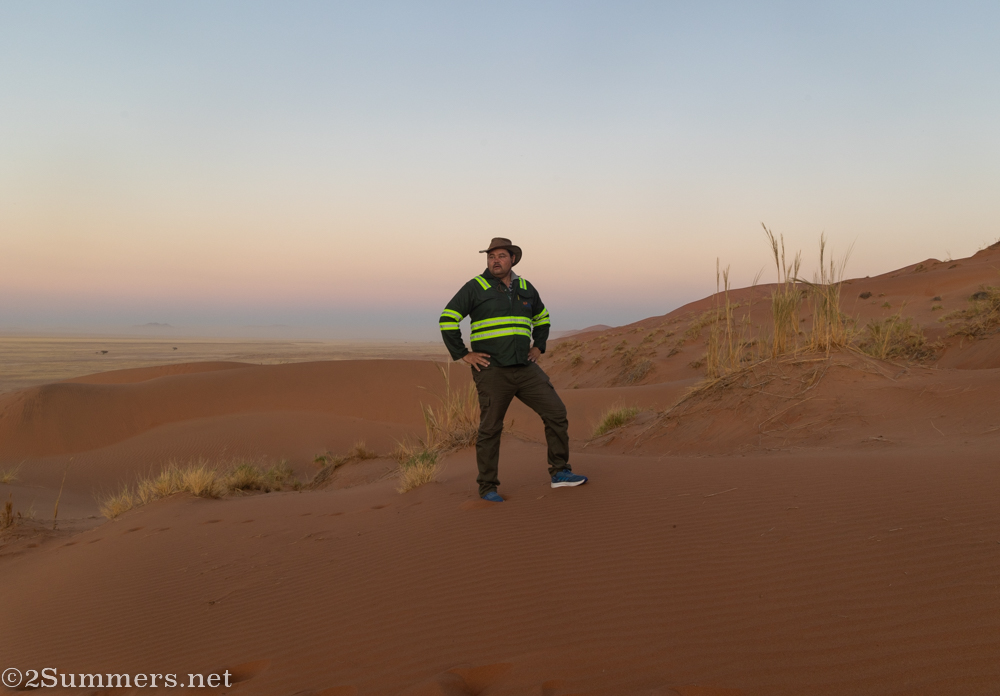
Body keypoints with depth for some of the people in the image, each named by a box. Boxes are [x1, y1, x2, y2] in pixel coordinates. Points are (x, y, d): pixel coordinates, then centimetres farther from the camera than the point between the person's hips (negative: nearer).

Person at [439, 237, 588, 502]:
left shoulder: (525, 288, 11)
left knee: (556, 412, 0)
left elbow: (542, 317, 28)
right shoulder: (475, 287, -4)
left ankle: (560, 472, 12)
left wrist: (538, 347, 16)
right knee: (490, 429, 1)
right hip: (492, 371, -5)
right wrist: (463, 354, -10)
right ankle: (487, 487, 14)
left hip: (525, 368, 5)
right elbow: (447, 319, -7)